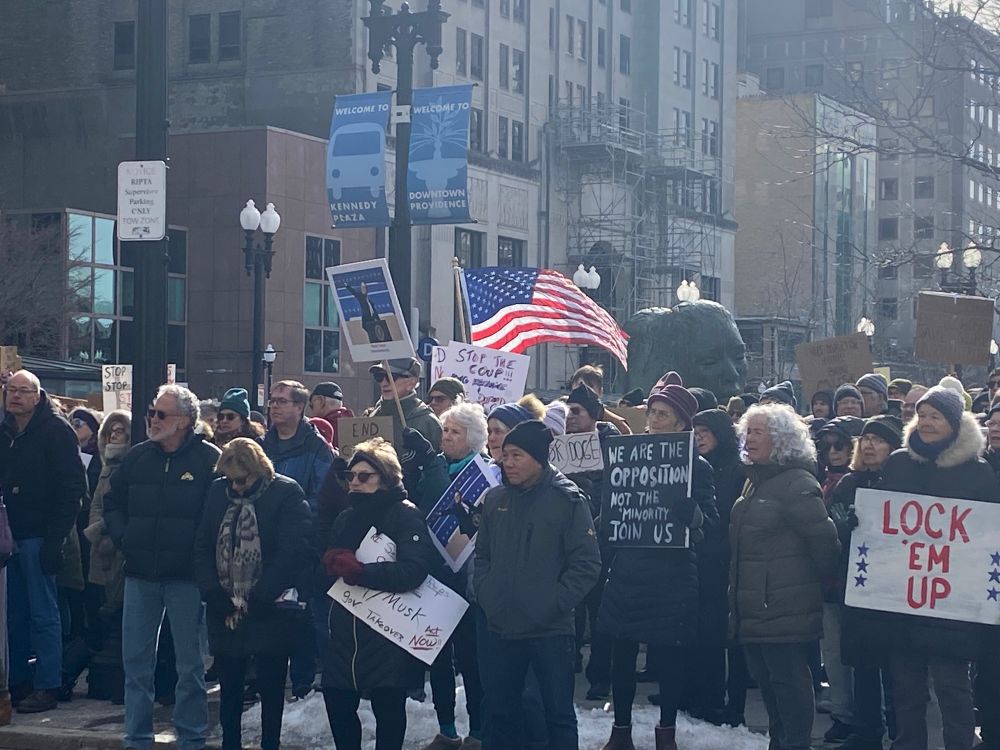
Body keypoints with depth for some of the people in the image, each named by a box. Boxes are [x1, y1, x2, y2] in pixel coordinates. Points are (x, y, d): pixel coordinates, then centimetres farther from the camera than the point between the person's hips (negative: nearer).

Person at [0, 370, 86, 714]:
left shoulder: (55, 431, -7)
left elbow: (72, 488, -12)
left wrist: (55, 537, -17)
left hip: (38, 537, -7)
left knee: (43, 614, -3)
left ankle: (47, 687, 2)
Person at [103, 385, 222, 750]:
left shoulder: (209, 459, -7)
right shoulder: (138, 456, 8)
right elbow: (112, 501, 19)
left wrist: (201, 550, -13)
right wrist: (122, 537, 5)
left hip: (186, 576, -5)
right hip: (140, 573, 5)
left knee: (189, 660, 5)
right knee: (136, 657, 9)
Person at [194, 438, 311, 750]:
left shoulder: (287, 493, -9)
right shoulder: (217, 491, 6)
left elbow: (291, 553, -14)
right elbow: (202, 547, 6)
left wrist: (257, 601, -15)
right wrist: (214, 594, -7)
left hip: (270, 611, -4)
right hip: (224, 612, 4)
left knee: (270, 688, 5)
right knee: (229, 687, 12)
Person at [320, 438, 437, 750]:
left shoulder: (406, 516, -7)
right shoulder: (346, 518, 17)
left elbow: (413, 570, -21)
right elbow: (327, 564, 12)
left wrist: (358, 571, -23)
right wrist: (333, 560, -11)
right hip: (346, 633, 6)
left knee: (388, 709, 1)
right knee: (338, 703, 8)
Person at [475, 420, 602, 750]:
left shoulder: (567, 500, -8)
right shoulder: (496, 499, 7)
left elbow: (587, 564, -10)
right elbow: (482, 555, 16)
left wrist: (554, 604, -14)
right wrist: (485, 594, 1)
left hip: (551, 630, -5)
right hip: (501, 628, 5)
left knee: (559, 713, 4)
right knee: (499, 710, 13)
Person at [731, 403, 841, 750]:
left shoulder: (797, 484, -13)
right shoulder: (755, 480, 17)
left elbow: (823, 539, -18)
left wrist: (817, 579, -4)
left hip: (785, 607, -10)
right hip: (755, 605, 10)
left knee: (788, 679, -6)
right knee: (765, 678, 15)